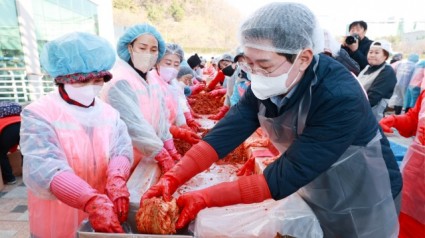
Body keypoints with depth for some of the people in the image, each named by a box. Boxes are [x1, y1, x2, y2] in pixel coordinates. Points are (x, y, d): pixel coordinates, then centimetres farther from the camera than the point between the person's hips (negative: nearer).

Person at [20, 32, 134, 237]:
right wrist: (92, 201, -41)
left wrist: (117, 180, -32)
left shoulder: (109, 112, 2)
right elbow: (43, 167, -27)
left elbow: (122, 148, -11)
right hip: (57, 220, -3)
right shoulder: (39, 114, -13)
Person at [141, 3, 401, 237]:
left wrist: (204, 198, -33)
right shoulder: (268, 85, -16)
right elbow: (227, 132, -22)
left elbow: (284, 177, -35)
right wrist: (173, 178, -30)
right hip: (312, 192, 5)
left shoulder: (340, 99, -35)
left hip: (362, 203, -4)